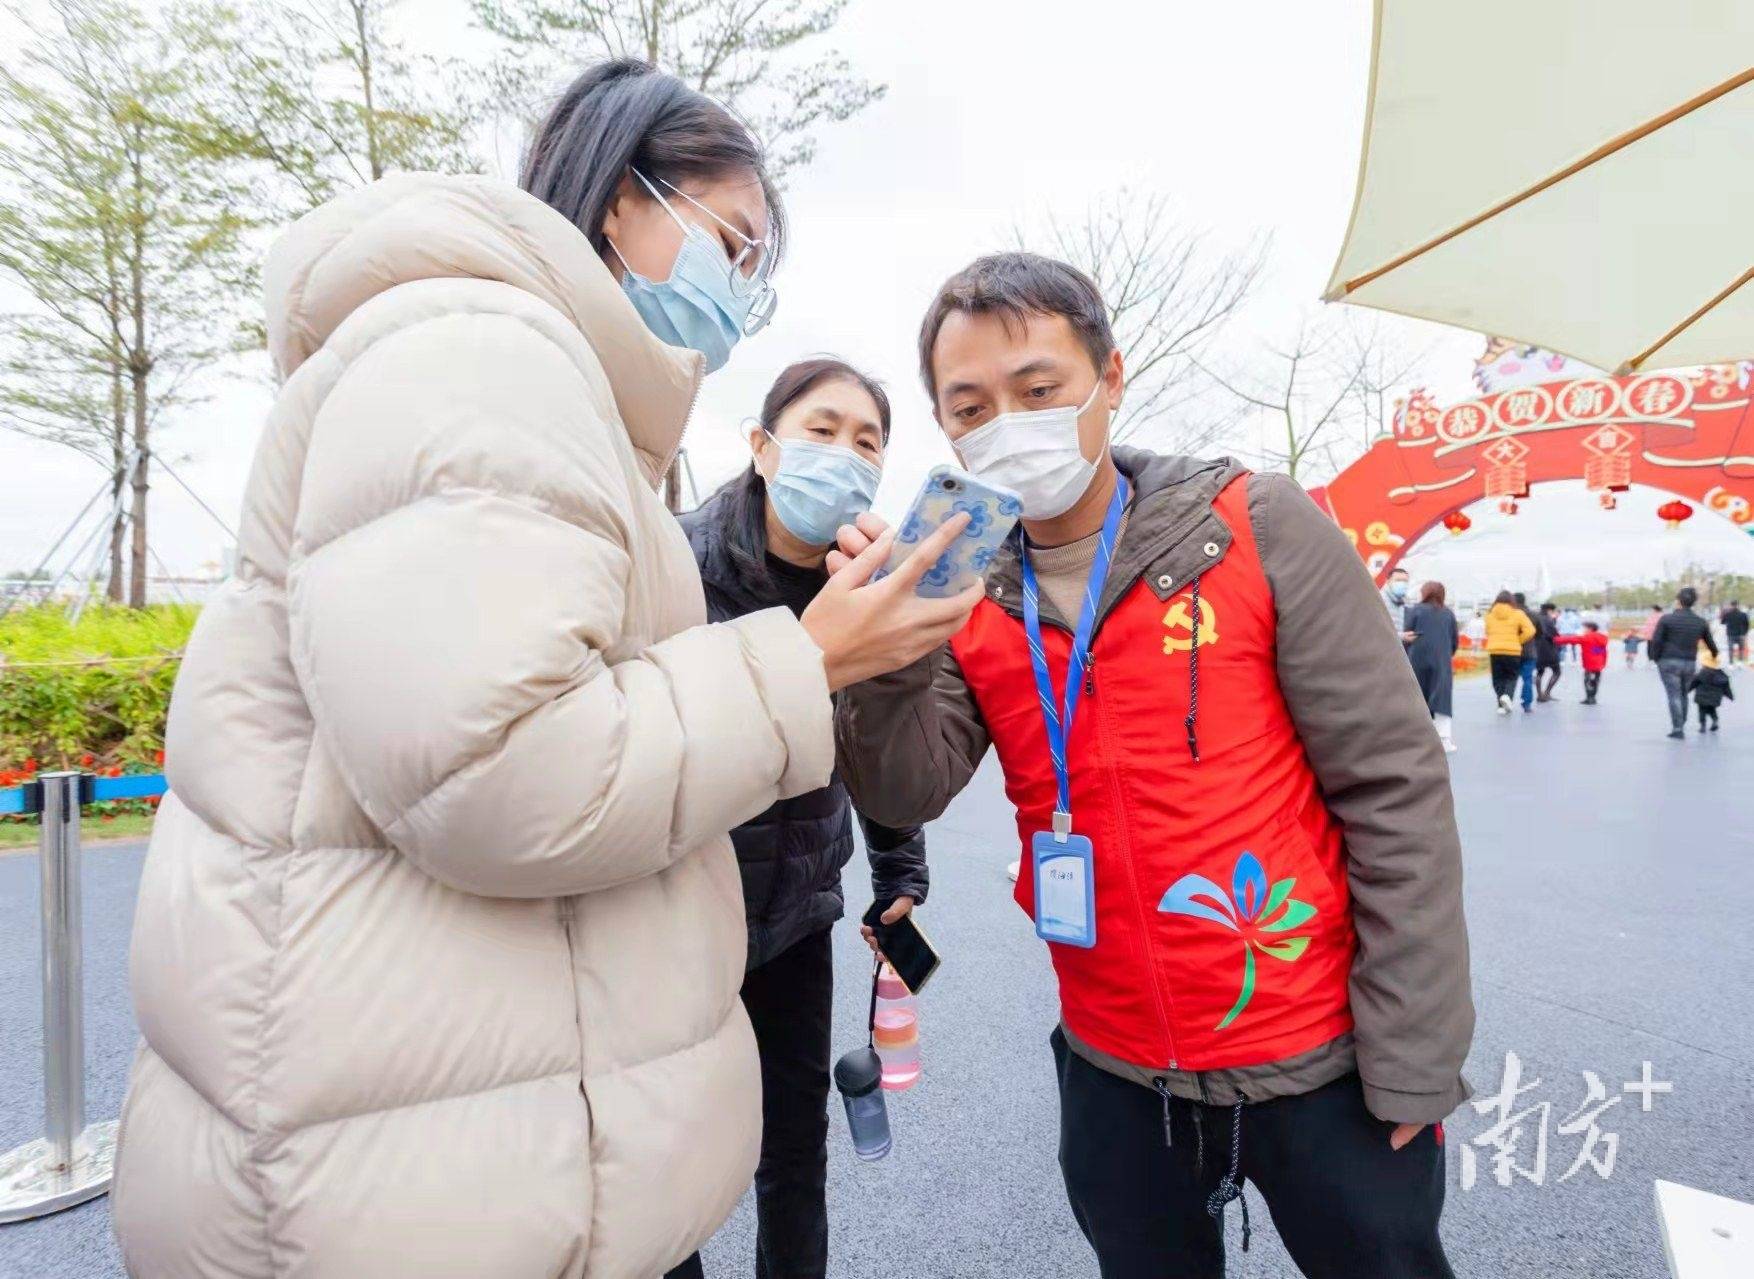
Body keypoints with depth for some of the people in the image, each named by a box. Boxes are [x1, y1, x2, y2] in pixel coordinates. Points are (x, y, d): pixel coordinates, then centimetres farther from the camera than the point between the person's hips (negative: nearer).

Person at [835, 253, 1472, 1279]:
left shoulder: (1259, 527, -13)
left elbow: (1393, 789, -10)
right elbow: (907, 793, -12)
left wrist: (1412, 1054, -9)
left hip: (1321, 1060, -2)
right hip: (1114, 1073, 3)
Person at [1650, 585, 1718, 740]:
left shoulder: (1666, 619, -8)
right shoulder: (1701, 622, 6)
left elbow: (1656, 640, -11)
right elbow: (1710, 643, 17)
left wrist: (1655, 658, 2)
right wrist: (1714, 654, 37)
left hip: (1669, 662, -4)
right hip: (1689, 663, 4)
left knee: (1674, 695, -1)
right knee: (1683, 695, 17)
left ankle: (1677, 729, -3)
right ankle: (1681, 726, 22)